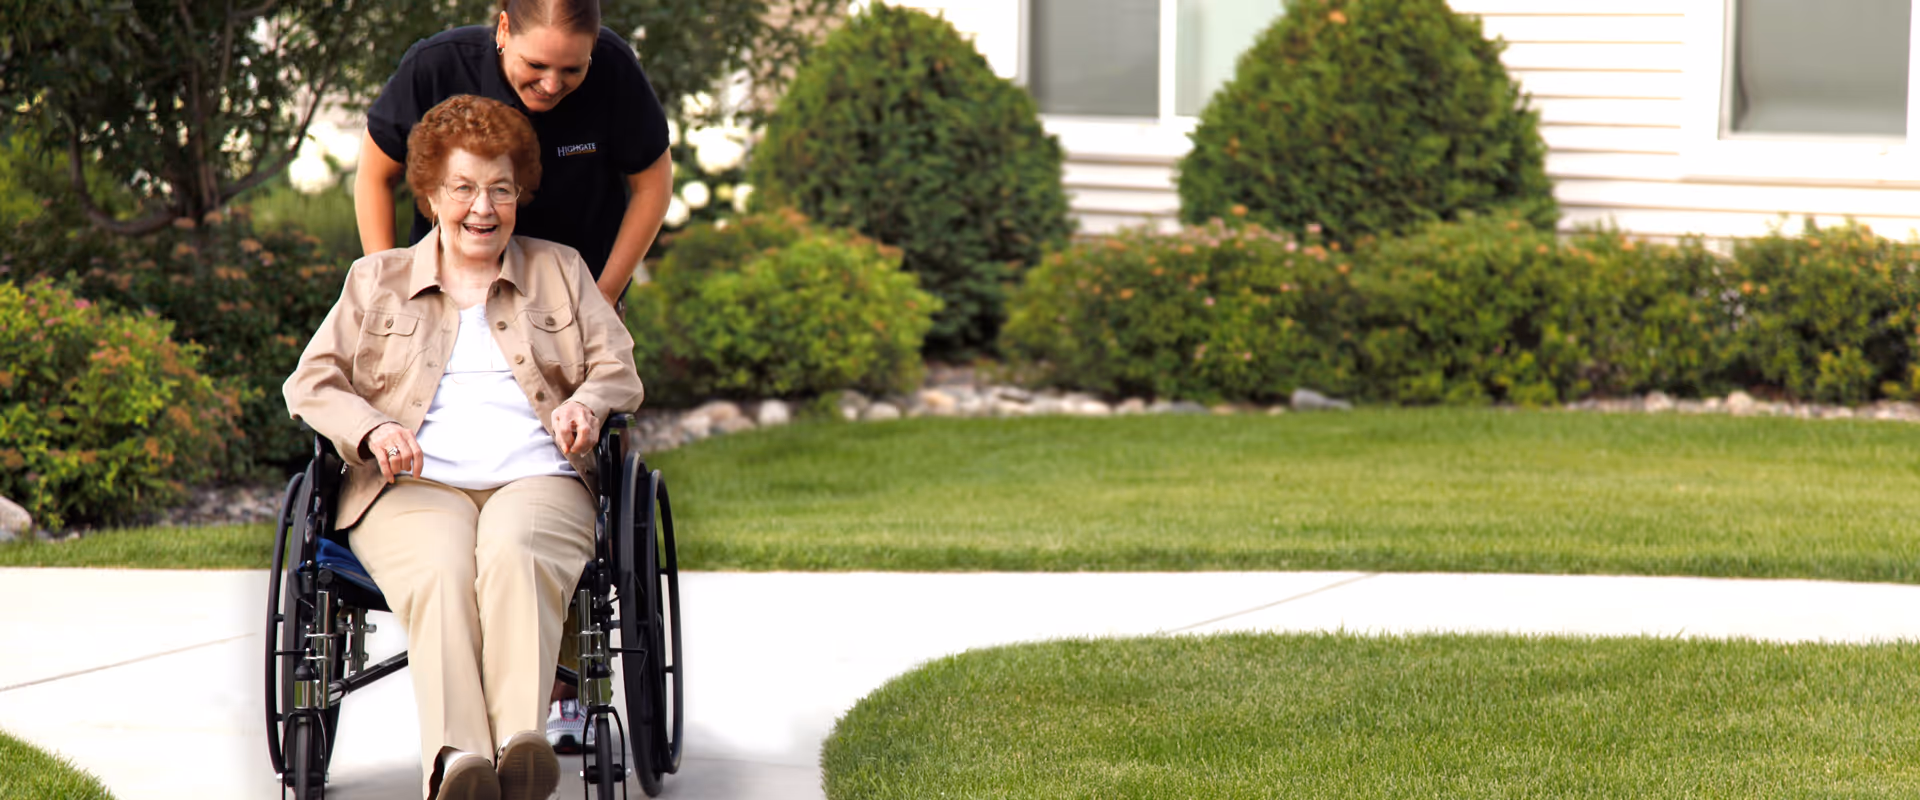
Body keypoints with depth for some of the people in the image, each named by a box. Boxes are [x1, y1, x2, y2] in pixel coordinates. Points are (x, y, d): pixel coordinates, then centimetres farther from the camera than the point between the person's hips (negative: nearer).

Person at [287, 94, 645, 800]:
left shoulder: (561, 271, 26)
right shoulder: (377, 280, 25)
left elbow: (619, 369, 18)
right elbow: (311, 382, 16)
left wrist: (587, 403, -7)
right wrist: (371, 429, -7)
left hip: (535, 480, 0)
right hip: (414, 486, 0)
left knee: (513, 551, -38)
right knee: (441, 569, -37)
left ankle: (521, 743, -57)